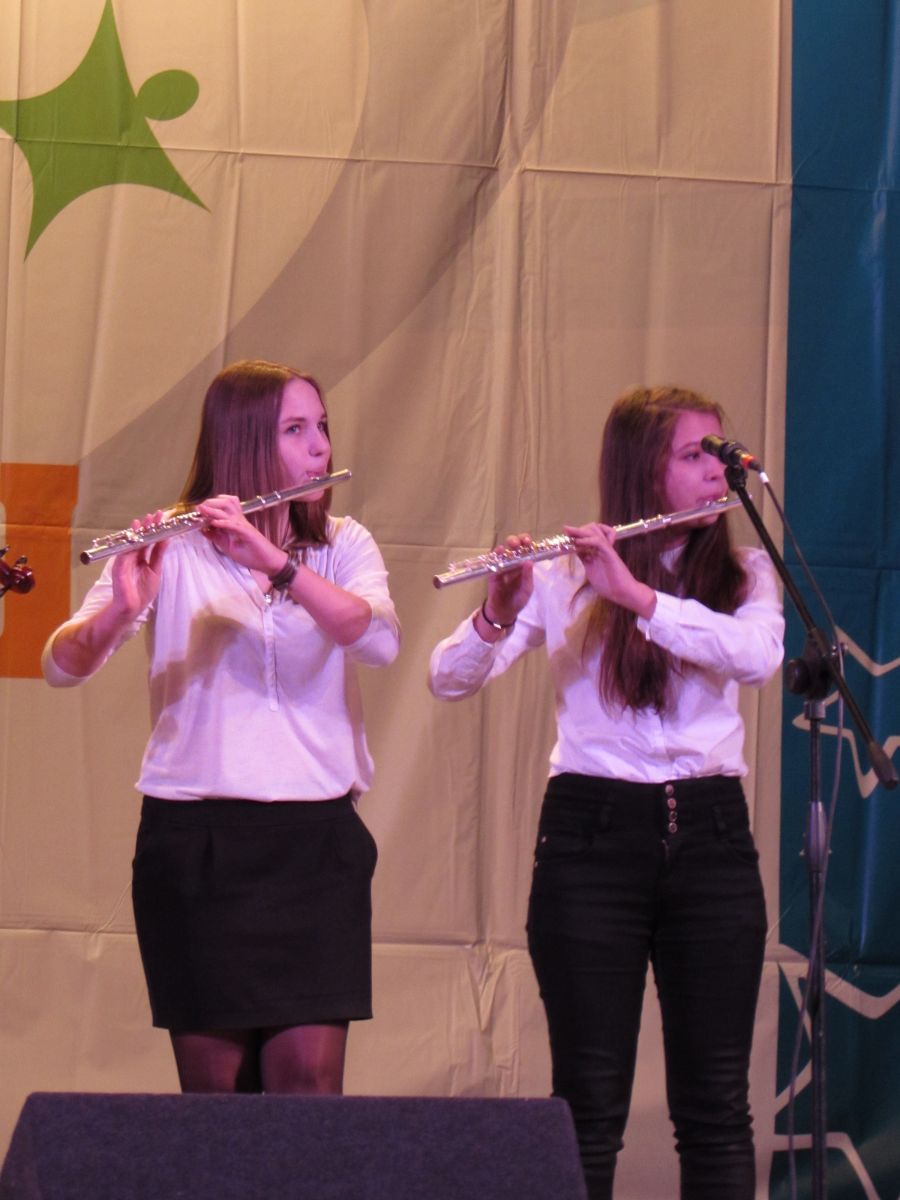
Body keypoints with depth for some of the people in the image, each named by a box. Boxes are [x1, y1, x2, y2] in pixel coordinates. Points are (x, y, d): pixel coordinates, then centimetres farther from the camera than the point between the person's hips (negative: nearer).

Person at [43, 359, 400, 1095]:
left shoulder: (342, 544, 9)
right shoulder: (176, 550, 0)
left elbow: (379, 639, -12)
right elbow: (63, 667, -10)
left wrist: (276, 563, -26)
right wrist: (121, 610, -31)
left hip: (316, 839, 2)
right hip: (197, 837, -2)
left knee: (309, 1081, -6)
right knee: (214, 1082, 0)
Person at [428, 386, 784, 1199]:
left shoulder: (744, 575, 8)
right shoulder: (568, 577, 2)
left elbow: (758, 655, -15)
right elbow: (450, 679, -6)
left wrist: (637, 594, -24)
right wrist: (499, 612, -25)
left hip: (710, 835, 2)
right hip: (593, 835, -2)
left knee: (716, 1102, 2)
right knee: (591, 1103, -1)